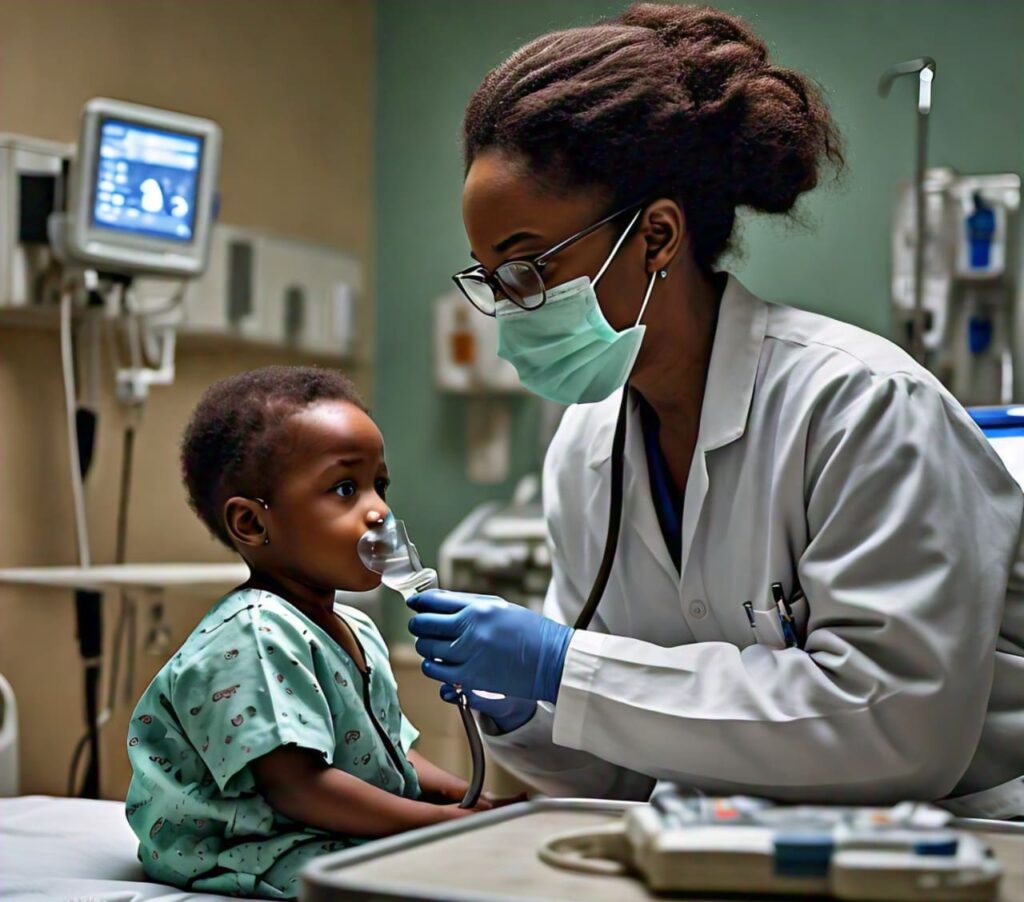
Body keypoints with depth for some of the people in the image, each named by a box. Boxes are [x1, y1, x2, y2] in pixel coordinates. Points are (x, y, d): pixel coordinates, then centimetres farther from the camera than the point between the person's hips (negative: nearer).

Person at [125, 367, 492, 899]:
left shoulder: (358, 632, 15)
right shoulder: (250, 637, -18)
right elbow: (295, 786, -25)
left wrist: (465, 794, 4)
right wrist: (443, 818, -22)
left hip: (376, 836, 10)